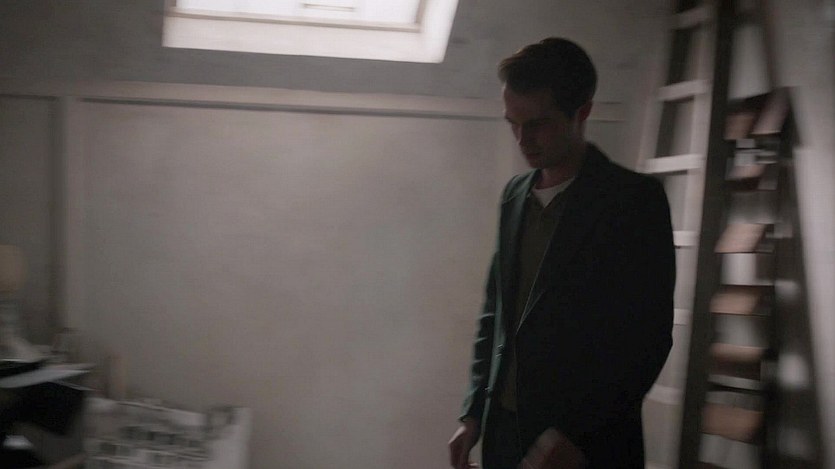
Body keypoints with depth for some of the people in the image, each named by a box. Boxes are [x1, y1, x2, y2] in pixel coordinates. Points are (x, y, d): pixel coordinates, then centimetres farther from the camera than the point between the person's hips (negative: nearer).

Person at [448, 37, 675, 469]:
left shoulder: (636, 199, -9)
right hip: (503, 431, 5)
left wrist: (572, 434, -16)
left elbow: (648, 337, -12)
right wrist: (474, 413, 9)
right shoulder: (515, 195, 10)